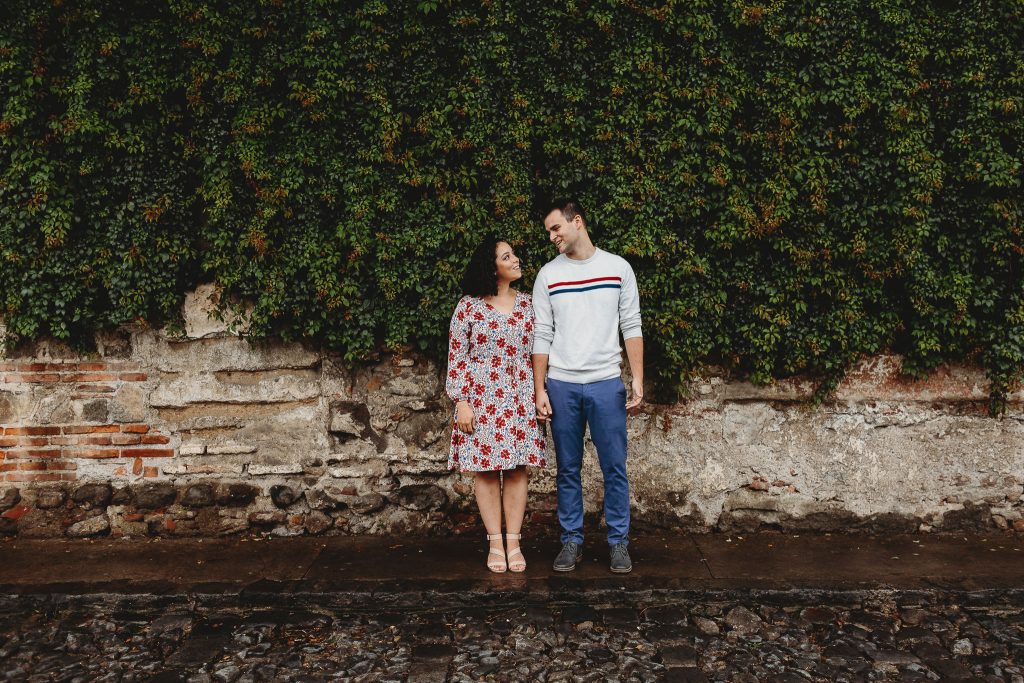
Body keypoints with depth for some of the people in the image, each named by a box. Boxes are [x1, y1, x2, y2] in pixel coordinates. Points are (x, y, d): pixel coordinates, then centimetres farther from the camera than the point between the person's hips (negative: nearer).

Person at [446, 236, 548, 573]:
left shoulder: (526, 304, 7)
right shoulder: (469, 305, -3)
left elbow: (535, 351, 12)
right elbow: (457, 356, -3)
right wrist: (461, 402, -8)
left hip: (520, 399, 3)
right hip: (481, 398, -3)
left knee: (517, 469, 3)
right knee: (486, 469, 2)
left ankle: (514, 542, 12)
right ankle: (495, 543, 11)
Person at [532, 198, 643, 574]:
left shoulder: (618, 268, 3)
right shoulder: (548, 275, 6)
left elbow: (631, 328, 4)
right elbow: (542, 337, 5)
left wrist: (638, 379, -3)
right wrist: (539, 390, 0)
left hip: (606, 383, -1)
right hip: (562, 385, 1)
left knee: (615, 468, 3)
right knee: (568, 469, 8)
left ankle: (618, 542, 15)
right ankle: (571, 541, 19)